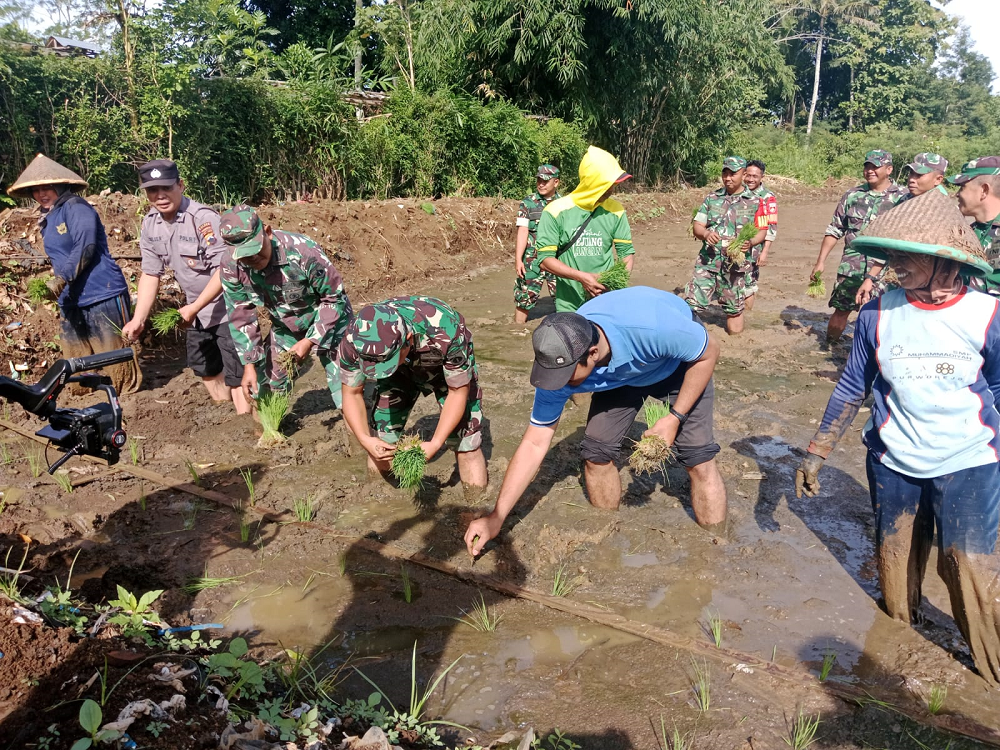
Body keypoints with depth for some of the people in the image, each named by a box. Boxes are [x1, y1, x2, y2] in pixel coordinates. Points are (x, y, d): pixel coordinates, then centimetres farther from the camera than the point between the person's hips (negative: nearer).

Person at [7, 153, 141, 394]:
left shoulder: (75, 207, -8)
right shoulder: (47, 219, 18)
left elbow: (85, 247, -20)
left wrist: (62, 279, -26)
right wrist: (59, 284, 17)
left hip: (102, 293, -9)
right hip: (71, 299, 9)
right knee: (75, 357, 11)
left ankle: (127, 390, 10)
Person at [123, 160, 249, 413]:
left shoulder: (203, 218, -24)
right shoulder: (149, 225, -1)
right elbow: (150, 274, 5)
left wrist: (193, 308, -25)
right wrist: (138, 319, -2)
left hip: (228, 308, -8)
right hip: (197, 311, 9)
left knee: (235, 376, -10)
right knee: (206, 370, 22)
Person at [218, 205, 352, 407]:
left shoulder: (303, 252, -34)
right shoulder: (231, 268, -20)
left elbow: (335, 298, -21)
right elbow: (241, 317, -7)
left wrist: (310, 340, -24)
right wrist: (249, 364, -10)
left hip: (329, 323, -4)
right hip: (284, 329, 5)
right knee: (265, 391, 9)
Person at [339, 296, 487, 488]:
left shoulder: (446, 332, -43)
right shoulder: (355, 340, -33)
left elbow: (458, 392, -28)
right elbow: (352, 394, -16)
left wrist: (434, 444, -36)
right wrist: (365, 439, -31)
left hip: (449, 364, -2)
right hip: (401, 370, 3)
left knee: (465, 440, -11)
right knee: (380, 438, -1)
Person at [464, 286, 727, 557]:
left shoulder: (652, 328, -45)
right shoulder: (559, 361, -31)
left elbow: (709, 352, -22)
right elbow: (534, 443, -21)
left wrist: (675, 418, -26)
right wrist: (496, 518, -23)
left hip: (680, 359, -3)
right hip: (621, 375, 3)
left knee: (698, 458, -13)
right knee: (596, 453, -7)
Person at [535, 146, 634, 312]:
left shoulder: (615, 210, 1)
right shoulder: (556, 211, -8)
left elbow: (627, 251, 8)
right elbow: (545, 259, -10)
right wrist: (582, 277, -22)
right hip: (570, 307, -2)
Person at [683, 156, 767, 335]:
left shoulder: (754, 202, 4)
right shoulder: (712, 198, 8)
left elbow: (762, 231, 4)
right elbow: (697, 226, 6)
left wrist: (750, 242, -19)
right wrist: (706, 234, -18)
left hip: (736, 264, -1)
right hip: (708, 260, 1)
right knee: (692, 304, -10)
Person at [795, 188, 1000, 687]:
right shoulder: (878, 314, -8)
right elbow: (852, 388, 1)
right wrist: (816, 453, 1)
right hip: (893, 463, 2)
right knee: (895, 562, 16)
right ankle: (898, 629, 43)